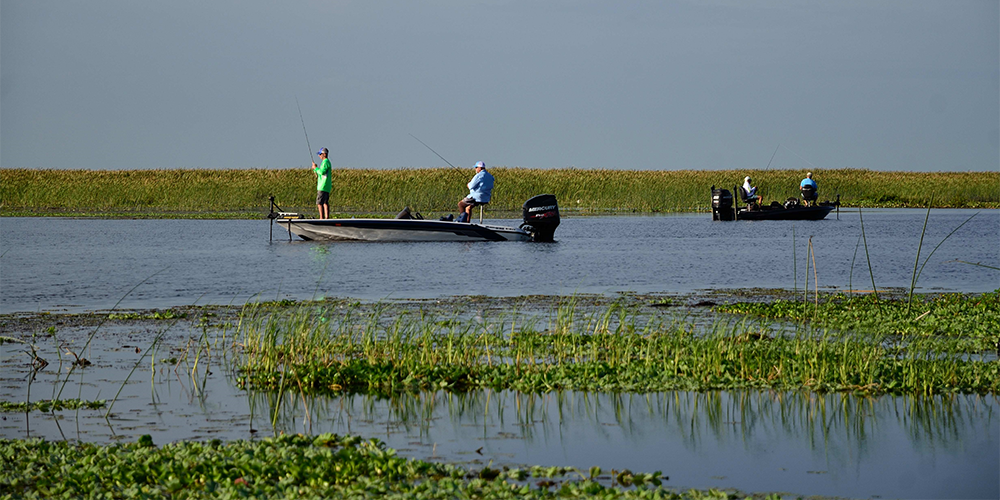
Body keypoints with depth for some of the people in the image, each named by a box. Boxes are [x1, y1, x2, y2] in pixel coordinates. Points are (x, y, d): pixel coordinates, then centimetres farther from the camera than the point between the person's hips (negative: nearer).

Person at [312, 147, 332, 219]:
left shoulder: (325, 162, -11)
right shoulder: (326, 162, 20)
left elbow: (322, 172, -22)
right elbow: (321, 173, 24)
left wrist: (316, 168, -8)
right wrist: (315, 169, 10)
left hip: (323, 186, -10)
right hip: (326, 187, 10)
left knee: (319, 203, -11)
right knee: (325, 202, 8)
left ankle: (322, 218, -14)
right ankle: (327, 218, 6)